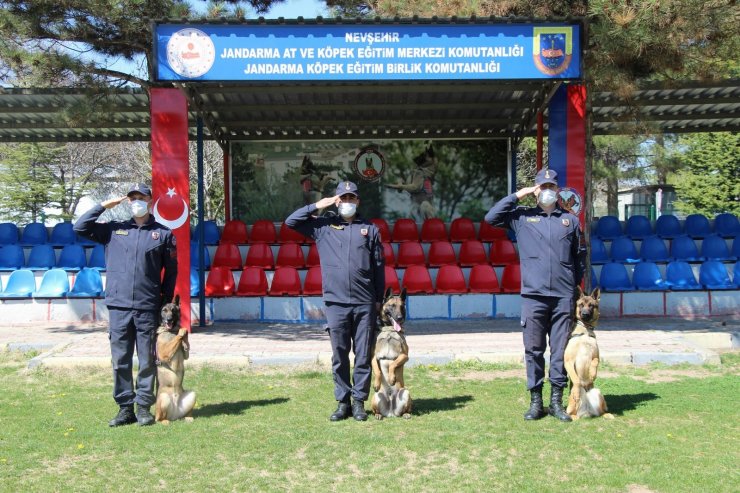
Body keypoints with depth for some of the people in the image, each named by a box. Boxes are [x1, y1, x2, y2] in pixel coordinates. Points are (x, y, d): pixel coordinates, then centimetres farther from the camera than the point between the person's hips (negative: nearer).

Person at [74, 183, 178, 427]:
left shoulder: (163, 233, 5)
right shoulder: (114, 230, 11)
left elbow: (171, 271, 7)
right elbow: (80, 227, 7)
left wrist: (167, 302, 4)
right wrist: (103, 206, 3)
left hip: (148, 308, -2)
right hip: (118, 306, 2)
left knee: (147, 361, 3)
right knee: (120, 361, 6)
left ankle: (143, 407, 13)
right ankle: (125, 408, 15)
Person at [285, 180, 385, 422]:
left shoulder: (370, 229, 9)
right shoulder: (323, 226, 9)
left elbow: (379, 266, 9)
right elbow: (291, 221, 6)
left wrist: (379, 299, 6)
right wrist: (316, 206, 0)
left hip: (365, 303, 0)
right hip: (335, 302, 0)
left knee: (363, 356, 4)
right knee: (339, 356, 6)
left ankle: (359, 402, 14)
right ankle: (342, 402, 16)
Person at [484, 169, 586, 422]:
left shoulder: (570, 220, 12)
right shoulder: (522, 217, 9)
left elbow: (580, 256, 17)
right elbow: (491, 217, -2)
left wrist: (576, 284, 11)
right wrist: (517, 195, -1)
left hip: (564, 296, 1)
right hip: (533, 295, -1)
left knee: (561, 350, 5)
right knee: (533, 350, 3)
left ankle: (556, 401, 15)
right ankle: (535, 401, 12)